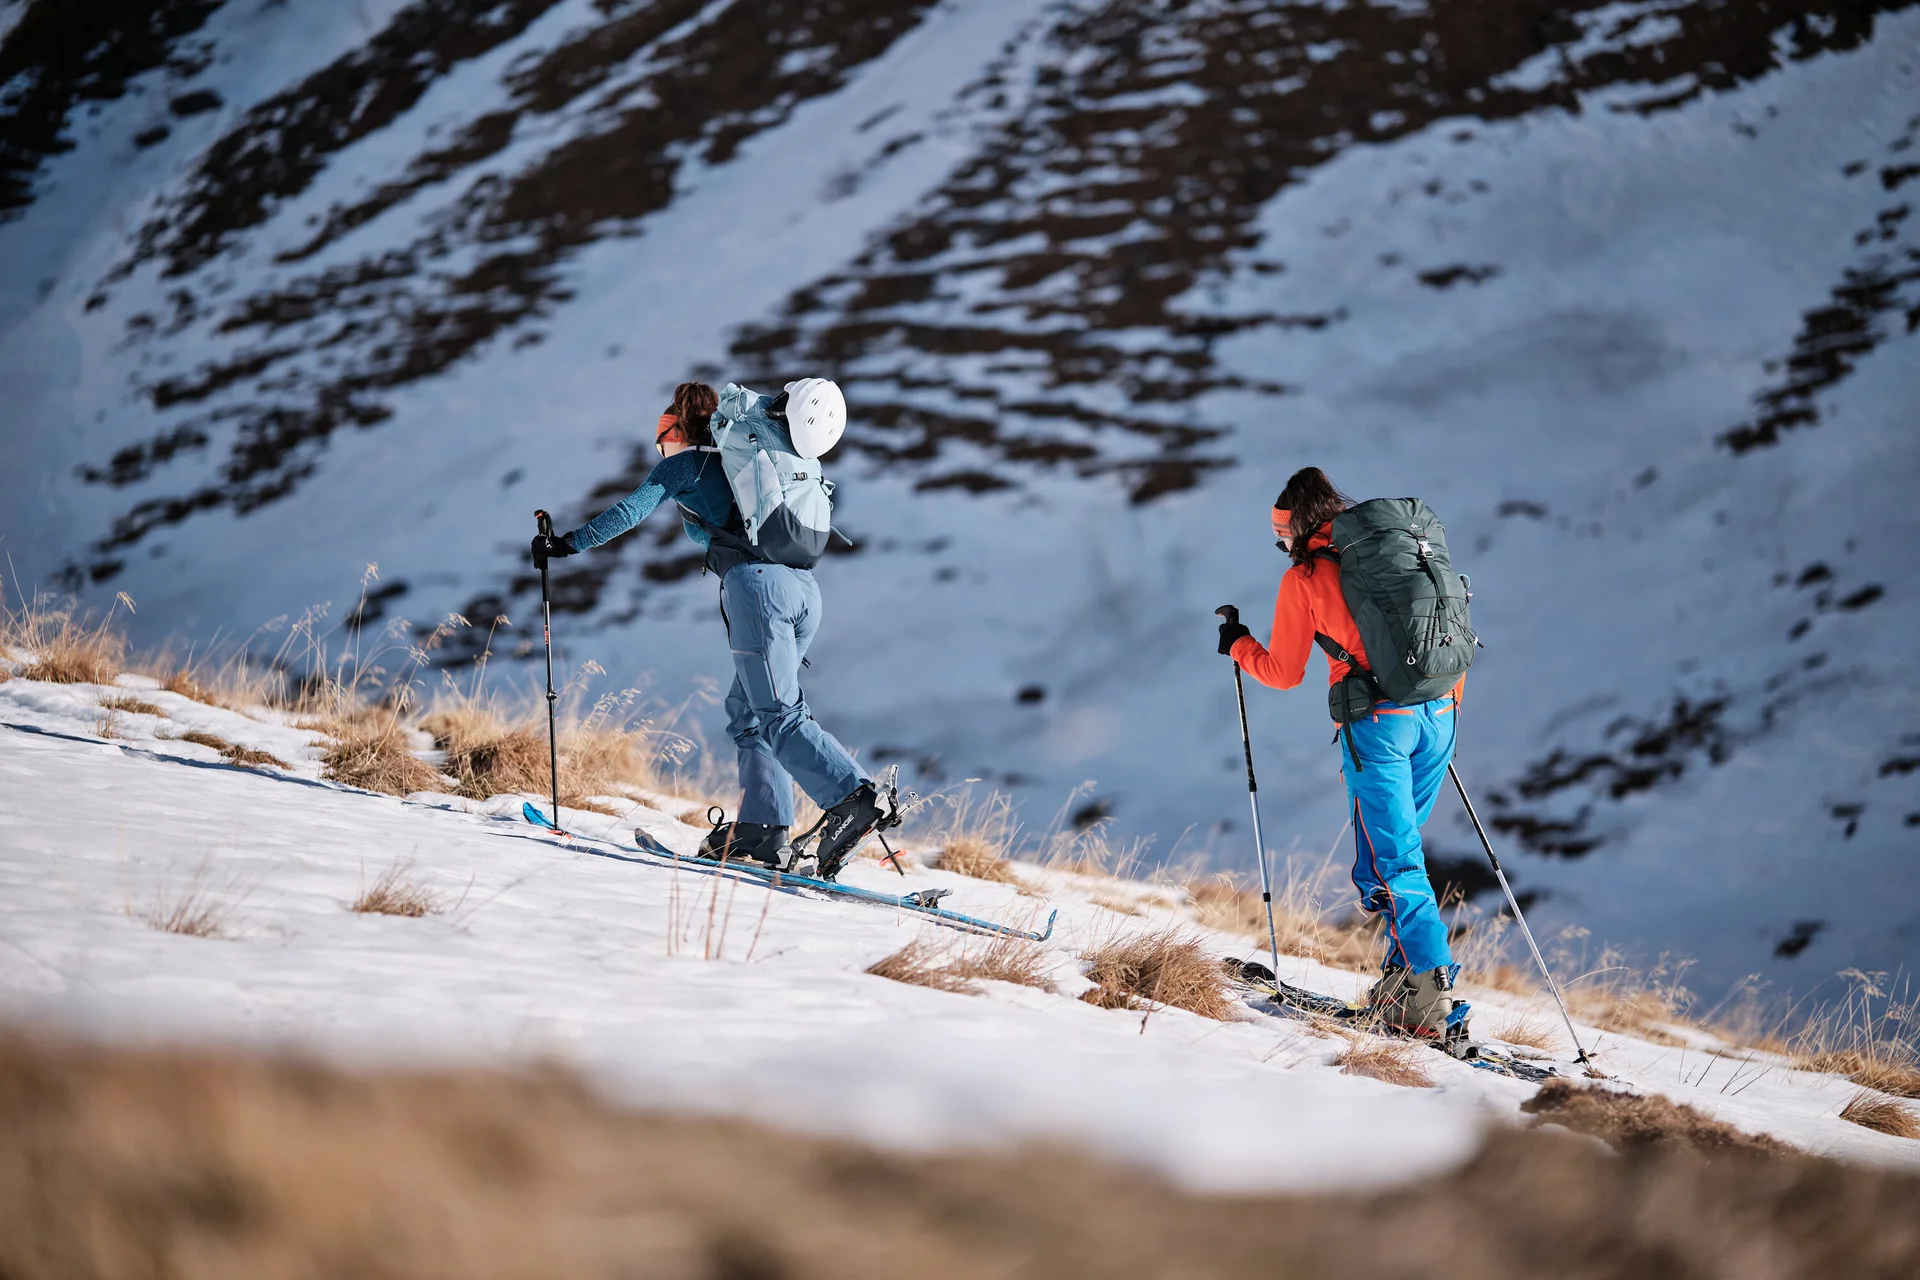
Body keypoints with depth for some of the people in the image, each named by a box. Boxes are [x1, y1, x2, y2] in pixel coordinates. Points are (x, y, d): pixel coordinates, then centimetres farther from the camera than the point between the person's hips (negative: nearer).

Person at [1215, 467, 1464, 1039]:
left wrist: (1238, 644, 26)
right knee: (1393, 844, 19)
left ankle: (1430, 986, -15)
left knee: (1392, 862, -4)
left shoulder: (1303, 577, 1)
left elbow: (1283, 672, 7)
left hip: (1376, 723, -5)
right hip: (1438, 714, 5)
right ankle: (1404, 965, 14)